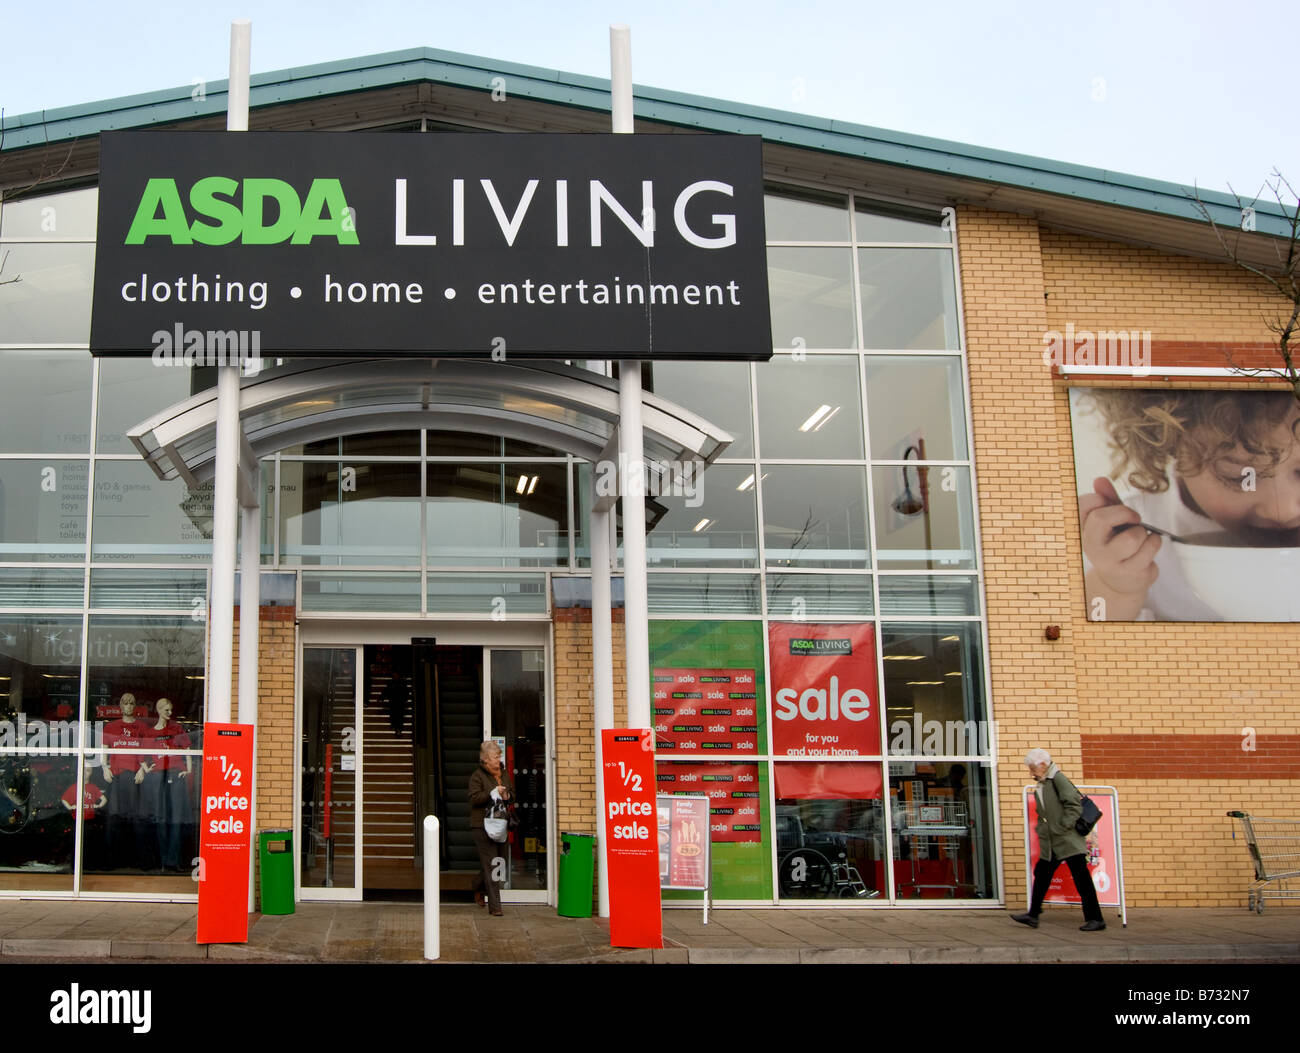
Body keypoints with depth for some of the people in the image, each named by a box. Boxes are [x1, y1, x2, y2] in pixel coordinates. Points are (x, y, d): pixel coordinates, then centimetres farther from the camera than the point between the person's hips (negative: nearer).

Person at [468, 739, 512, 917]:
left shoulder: (502, 773, 14)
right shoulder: (477, 775, -6)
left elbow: (511, 793, 24)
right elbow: (474, 798, -15)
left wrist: (507, 795, 1)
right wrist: (493, 793, -23)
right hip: (482, 824, -7)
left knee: (498, 861, 12)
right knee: (490, 864, -9)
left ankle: (478, 889, 38)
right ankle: (494, 906, -8)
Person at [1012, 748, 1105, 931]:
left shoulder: (1058, 779, -11)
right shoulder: (1040, 786, 15)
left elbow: (1074, 805, -17)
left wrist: (1065, 827, -19)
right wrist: (1042, 830, 13)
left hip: (1068, 841, -9)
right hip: (1050, 844, 9)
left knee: (1081, 878, -5)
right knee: (1041, 875, 10)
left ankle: (1095, 919, -1)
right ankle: (1033, 915, 17)